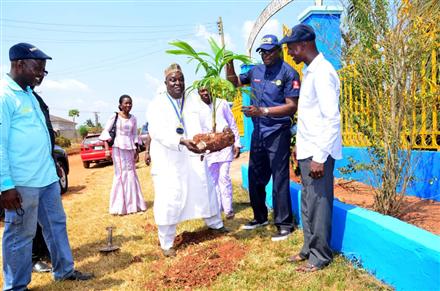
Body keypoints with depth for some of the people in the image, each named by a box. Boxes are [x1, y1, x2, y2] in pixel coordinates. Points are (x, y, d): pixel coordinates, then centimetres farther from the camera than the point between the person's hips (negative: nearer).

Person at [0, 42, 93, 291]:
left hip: (47, 176, 9)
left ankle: (65, 270, 33)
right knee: (21, 235, 7)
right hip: (23, 182, -9)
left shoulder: (29, 94, 13)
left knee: (56, 224, 18)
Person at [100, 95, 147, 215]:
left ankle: (133, 203, 24)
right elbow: (105, 131, -7)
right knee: (121, 175, -4)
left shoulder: (133, 118, 9)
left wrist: (136, 151, 12)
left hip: (130, 149, 5)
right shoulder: (115, 117, -5)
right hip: (118, 148, -5)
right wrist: (107, 149, -15)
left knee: (131, 174, 10)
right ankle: (120, 206, 6)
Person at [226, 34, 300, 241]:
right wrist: (229, 63, 6)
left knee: (279, 180, -4)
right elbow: (234, 82, 25)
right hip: (258, 132, 7)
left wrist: (263, 111, -23)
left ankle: (284, 224, 9)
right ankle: (260, 217, 30)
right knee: (255, 177, 14)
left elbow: (292, 106, -14)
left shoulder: (288, 73, -8)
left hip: (278, 133, -7)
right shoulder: (256, 71, 10)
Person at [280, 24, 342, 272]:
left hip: (319, 153, -9)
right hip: (308, 150, 9)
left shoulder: (322, 72, -15)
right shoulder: (310, 72, 14)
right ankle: (309, 249, 30)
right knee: (308, 203, 16)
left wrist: (319, 157, -21)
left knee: (318, 203, 1)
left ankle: (320, 256, 17)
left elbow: (332, 119, -20)